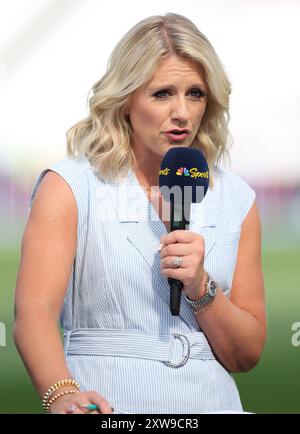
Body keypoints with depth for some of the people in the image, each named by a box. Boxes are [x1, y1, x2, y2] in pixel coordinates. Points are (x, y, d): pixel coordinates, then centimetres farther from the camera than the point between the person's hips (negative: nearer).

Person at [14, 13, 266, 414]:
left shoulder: (236, 199, 12)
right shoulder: (69, 186, 3)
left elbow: (247, 355, 13)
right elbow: (34, 313, -11)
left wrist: (200, 288, -5)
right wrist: (63, 394, -29)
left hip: (210, 402, 3)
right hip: (108, 404, -3)